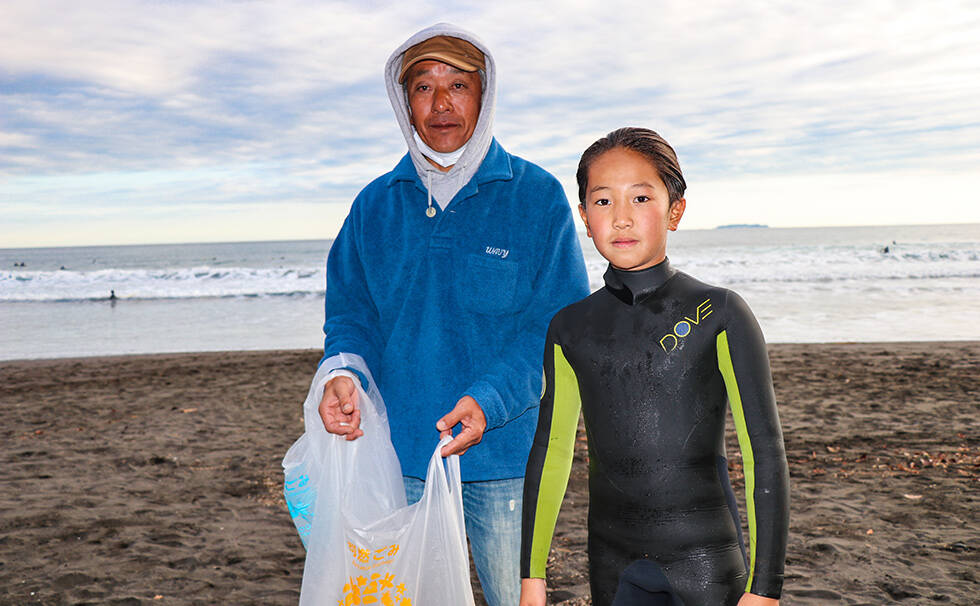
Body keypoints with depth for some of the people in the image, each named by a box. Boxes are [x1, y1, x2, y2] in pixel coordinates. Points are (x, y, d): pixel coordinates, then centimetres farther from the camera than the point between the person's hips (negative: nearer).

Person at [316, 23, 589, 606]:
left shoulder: (538, 196, -4)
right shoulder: (374, 205, 7)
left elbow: (560, 323, -8)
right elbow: (351, 310, 10)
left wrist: (488, 401, -22)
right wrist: (343, 371, -12)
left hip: (504, 455, -2)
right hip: (398, 453, 3)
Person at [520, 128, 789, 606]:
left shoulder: (719, 315, -8)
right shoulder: (570, 328, 3)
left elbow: (764, 453, -7)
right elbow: (550, 452, 8)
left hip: (706, 558, -3)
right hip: (613, 565, 3)